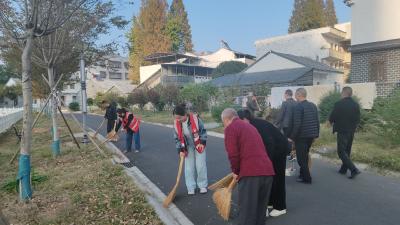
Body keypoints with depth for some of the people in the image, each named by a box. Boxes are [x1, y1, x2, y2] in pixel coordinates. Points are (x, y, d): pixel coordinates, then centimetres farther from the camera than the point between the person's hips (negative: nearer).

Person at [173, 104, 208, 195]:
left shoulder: (195, 118, -26)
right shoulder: (176, 123, -17)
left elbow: (203, 130, -12)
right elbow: (177, 138, -6)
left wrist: (202, 142, -13)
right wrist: (180, 150, -10)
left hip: (199, 145, -2)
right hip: (188, 147, 3)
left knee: (201, 166, 2)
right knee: (189, 168, 4)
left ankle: (203, 185, 20)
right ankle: (191, 187, 18)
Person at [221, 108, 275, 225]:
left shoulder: (230, 128, 1)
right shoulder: (250, 126, 26)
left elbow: (233, 154, -10)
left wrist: (235, 171, 6)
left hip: (251, 173, -8)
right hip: (267, 171, 8)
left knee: (247, 211, 1)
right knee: (260, 209, 20)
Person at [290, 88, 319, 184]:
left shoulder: (298, 107, -14)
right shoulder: (313, 105, 8)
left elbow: (297, 124, -20)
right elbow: (317, 121, 11)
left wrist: (292, 137, -14)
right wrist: (316, 134, 18)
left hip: (301, 136, -8)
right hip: (311, 135, 8)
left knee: (301, 158, 4)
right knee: (305, 156, 22)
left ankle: (306, 178, 10)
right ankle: (303, 174, 32)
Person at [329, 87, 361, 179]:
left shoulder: (339, 104, -16)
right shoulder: (356, 105, 2)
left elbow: (331, 118, -12)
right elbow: (357, 119, 6)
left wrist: (332, 122, 10)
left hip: (342, 131, -6)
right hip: (351, 131, 7)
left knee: (341, 152, 0)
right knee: (347, 151, 17)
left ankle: (354, 169, -9)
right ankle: (344, 169, 26)